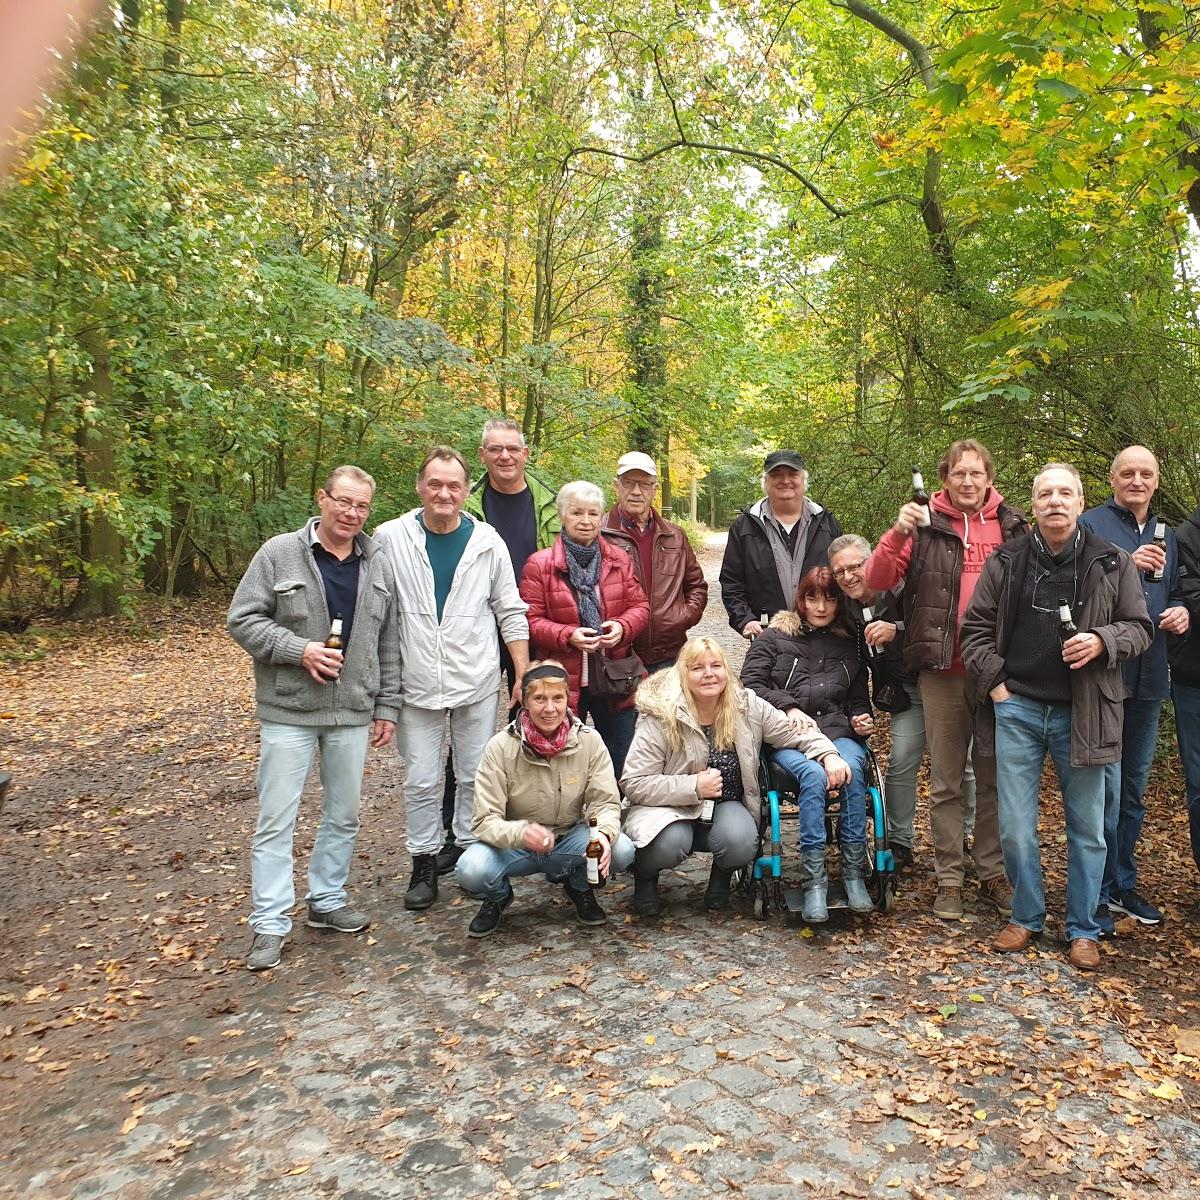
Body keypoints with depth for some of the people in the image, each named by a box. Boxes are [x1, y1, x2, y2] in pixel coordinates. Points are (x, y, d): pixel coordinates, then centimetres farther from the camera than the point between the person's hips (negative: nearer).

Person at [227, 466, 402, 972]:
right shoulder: (279, 554, -5)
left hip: (353, 712, 4)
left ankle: (327, 902, 32)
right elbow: (243, 619, -6)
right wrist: (299, 650, -18)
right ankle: (270, 925, 13)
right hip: (288, 711, -4)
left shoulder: (379, 566, 6)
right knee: (276, 820, 2)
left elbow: (388, 644, 9)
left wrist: (387, 706, 8)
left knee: (344, 815, 14)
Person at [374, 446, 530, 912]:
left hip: (477, 683, 1)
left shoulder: (487, 542, 0)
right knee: (421, 781, 6)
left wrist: (524, 677, 1)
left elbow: (511, 613, 5)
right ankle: (424, 864, 22)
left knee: (476, 776, 11)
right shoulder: (390, 538, -3)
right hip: (416, 685, -1)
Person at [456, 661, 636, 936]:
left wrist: (603, 834, -35)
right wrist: (520, 833, -40)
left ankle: (579, 888, 9)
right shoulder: (501, 747, -17)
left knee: (620, 850, -27)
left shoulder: (589, 741, -12)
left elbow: (606, 802, -11)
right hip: (516, 844, -1)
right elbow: (485, 820, -18)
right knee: (471, 870, -31)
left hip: (570, 839, 1)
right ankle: (498, 897, 8)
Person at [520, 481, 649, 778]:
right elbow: (531, 620, -6)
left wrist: (622, 626, -15)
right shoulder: (540, 565, -4)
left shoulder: (619, 559, 6)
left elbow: (639, 606, 6)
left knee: (623, 765, 14)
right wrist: (568, 636, -21)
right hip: (564, 683, -3)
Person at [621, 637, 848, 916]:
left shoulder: (747, 706, -7)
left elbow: (795, 731, 1)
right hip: (669, 807, -3)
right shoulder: (660, 717, -18)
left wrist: (829, 754, -19)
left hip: (726, 806, 3)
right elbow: (634, 784, -19)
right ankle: (645, 876, 2)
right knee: (670, 844, -35)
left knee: (741, 843, -30)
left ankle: (722, 875, 8)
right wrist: (693, 787, -26)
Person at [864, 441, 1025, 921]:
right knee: (946, 782, 7)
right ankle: (949, 878, 19)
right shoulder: (925, 524, 1)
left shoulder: (1012, 526, 7)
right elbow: (876, 580, -7)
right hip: (943, 670, -2)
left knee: (994, 777, 12)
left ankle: (993, 873, 27)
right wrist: (898, 532, -21)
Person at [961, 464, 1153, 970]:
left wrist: (1103, 640, -13)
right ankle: (1026, 917, 24)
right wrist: (994, 682, -3)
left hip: (1083, 713, 0)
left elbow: (1140, 627, 7)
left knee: (1087, 828, 9)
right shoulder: (1005, 562, 3)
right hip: (1018, 708, 0)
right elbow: (975, 627, 6)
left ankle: (1083, 929, 25)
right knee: (1016, 827, 5)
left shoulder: (1113, 563, 2)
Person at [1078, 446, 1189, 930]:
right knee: (1105, 789, -5)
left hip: (1148, 678, 7)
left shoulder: (1167, 536, 16)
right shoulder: (1090, 525, -5)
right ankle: (1096, 893, 8)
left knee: (1134, 789, 16)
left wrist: (1182, 613, 3)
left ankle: (1123, 883, 29)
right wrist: (1126, 566, -26)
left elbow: (1176, 595, 25)